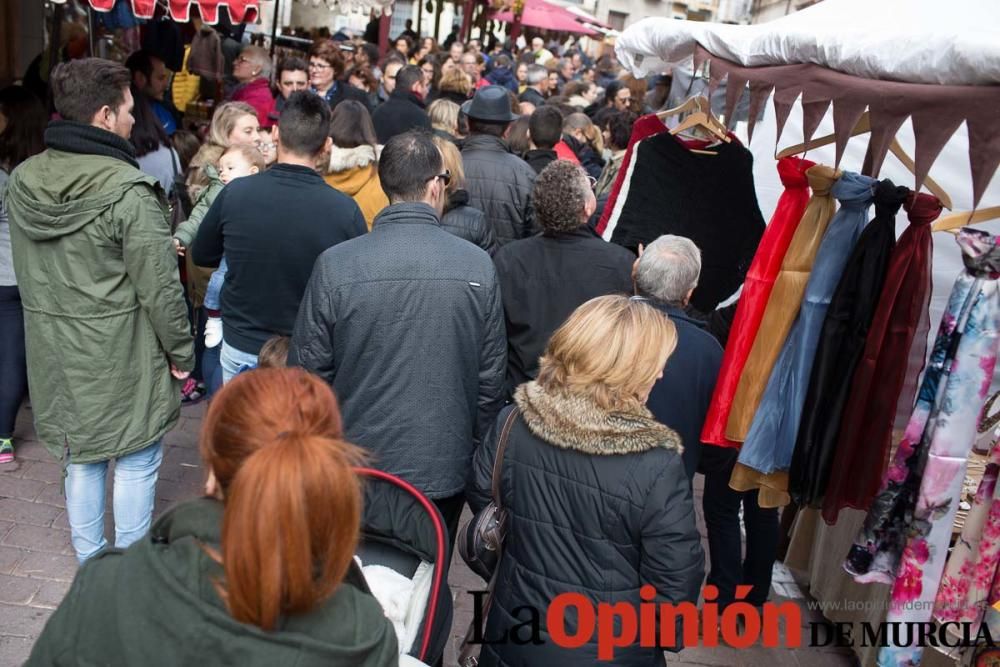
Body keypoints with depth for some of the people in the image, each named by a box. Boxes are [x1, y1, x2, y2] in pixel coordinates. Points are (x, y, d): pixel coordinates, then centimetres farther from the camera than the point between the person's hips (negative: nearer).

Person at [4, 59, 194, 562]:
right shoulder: (129, 191, -21)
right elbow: (159, 288, -19)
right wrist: (181, 353, -6)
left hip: (54, 355, 6)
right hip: (122, 357, -6)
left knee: (80, 459, 19)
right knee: (136, 463, 10)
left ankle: (89, 566, 34)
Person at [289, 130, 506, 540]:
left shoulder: (334, 265, -12)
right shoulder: (479, 266, -9)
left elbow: (309, 371, -6)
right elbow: (491, 377, -2)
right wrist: (478, 457, 13)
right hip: (445, 473, 1)